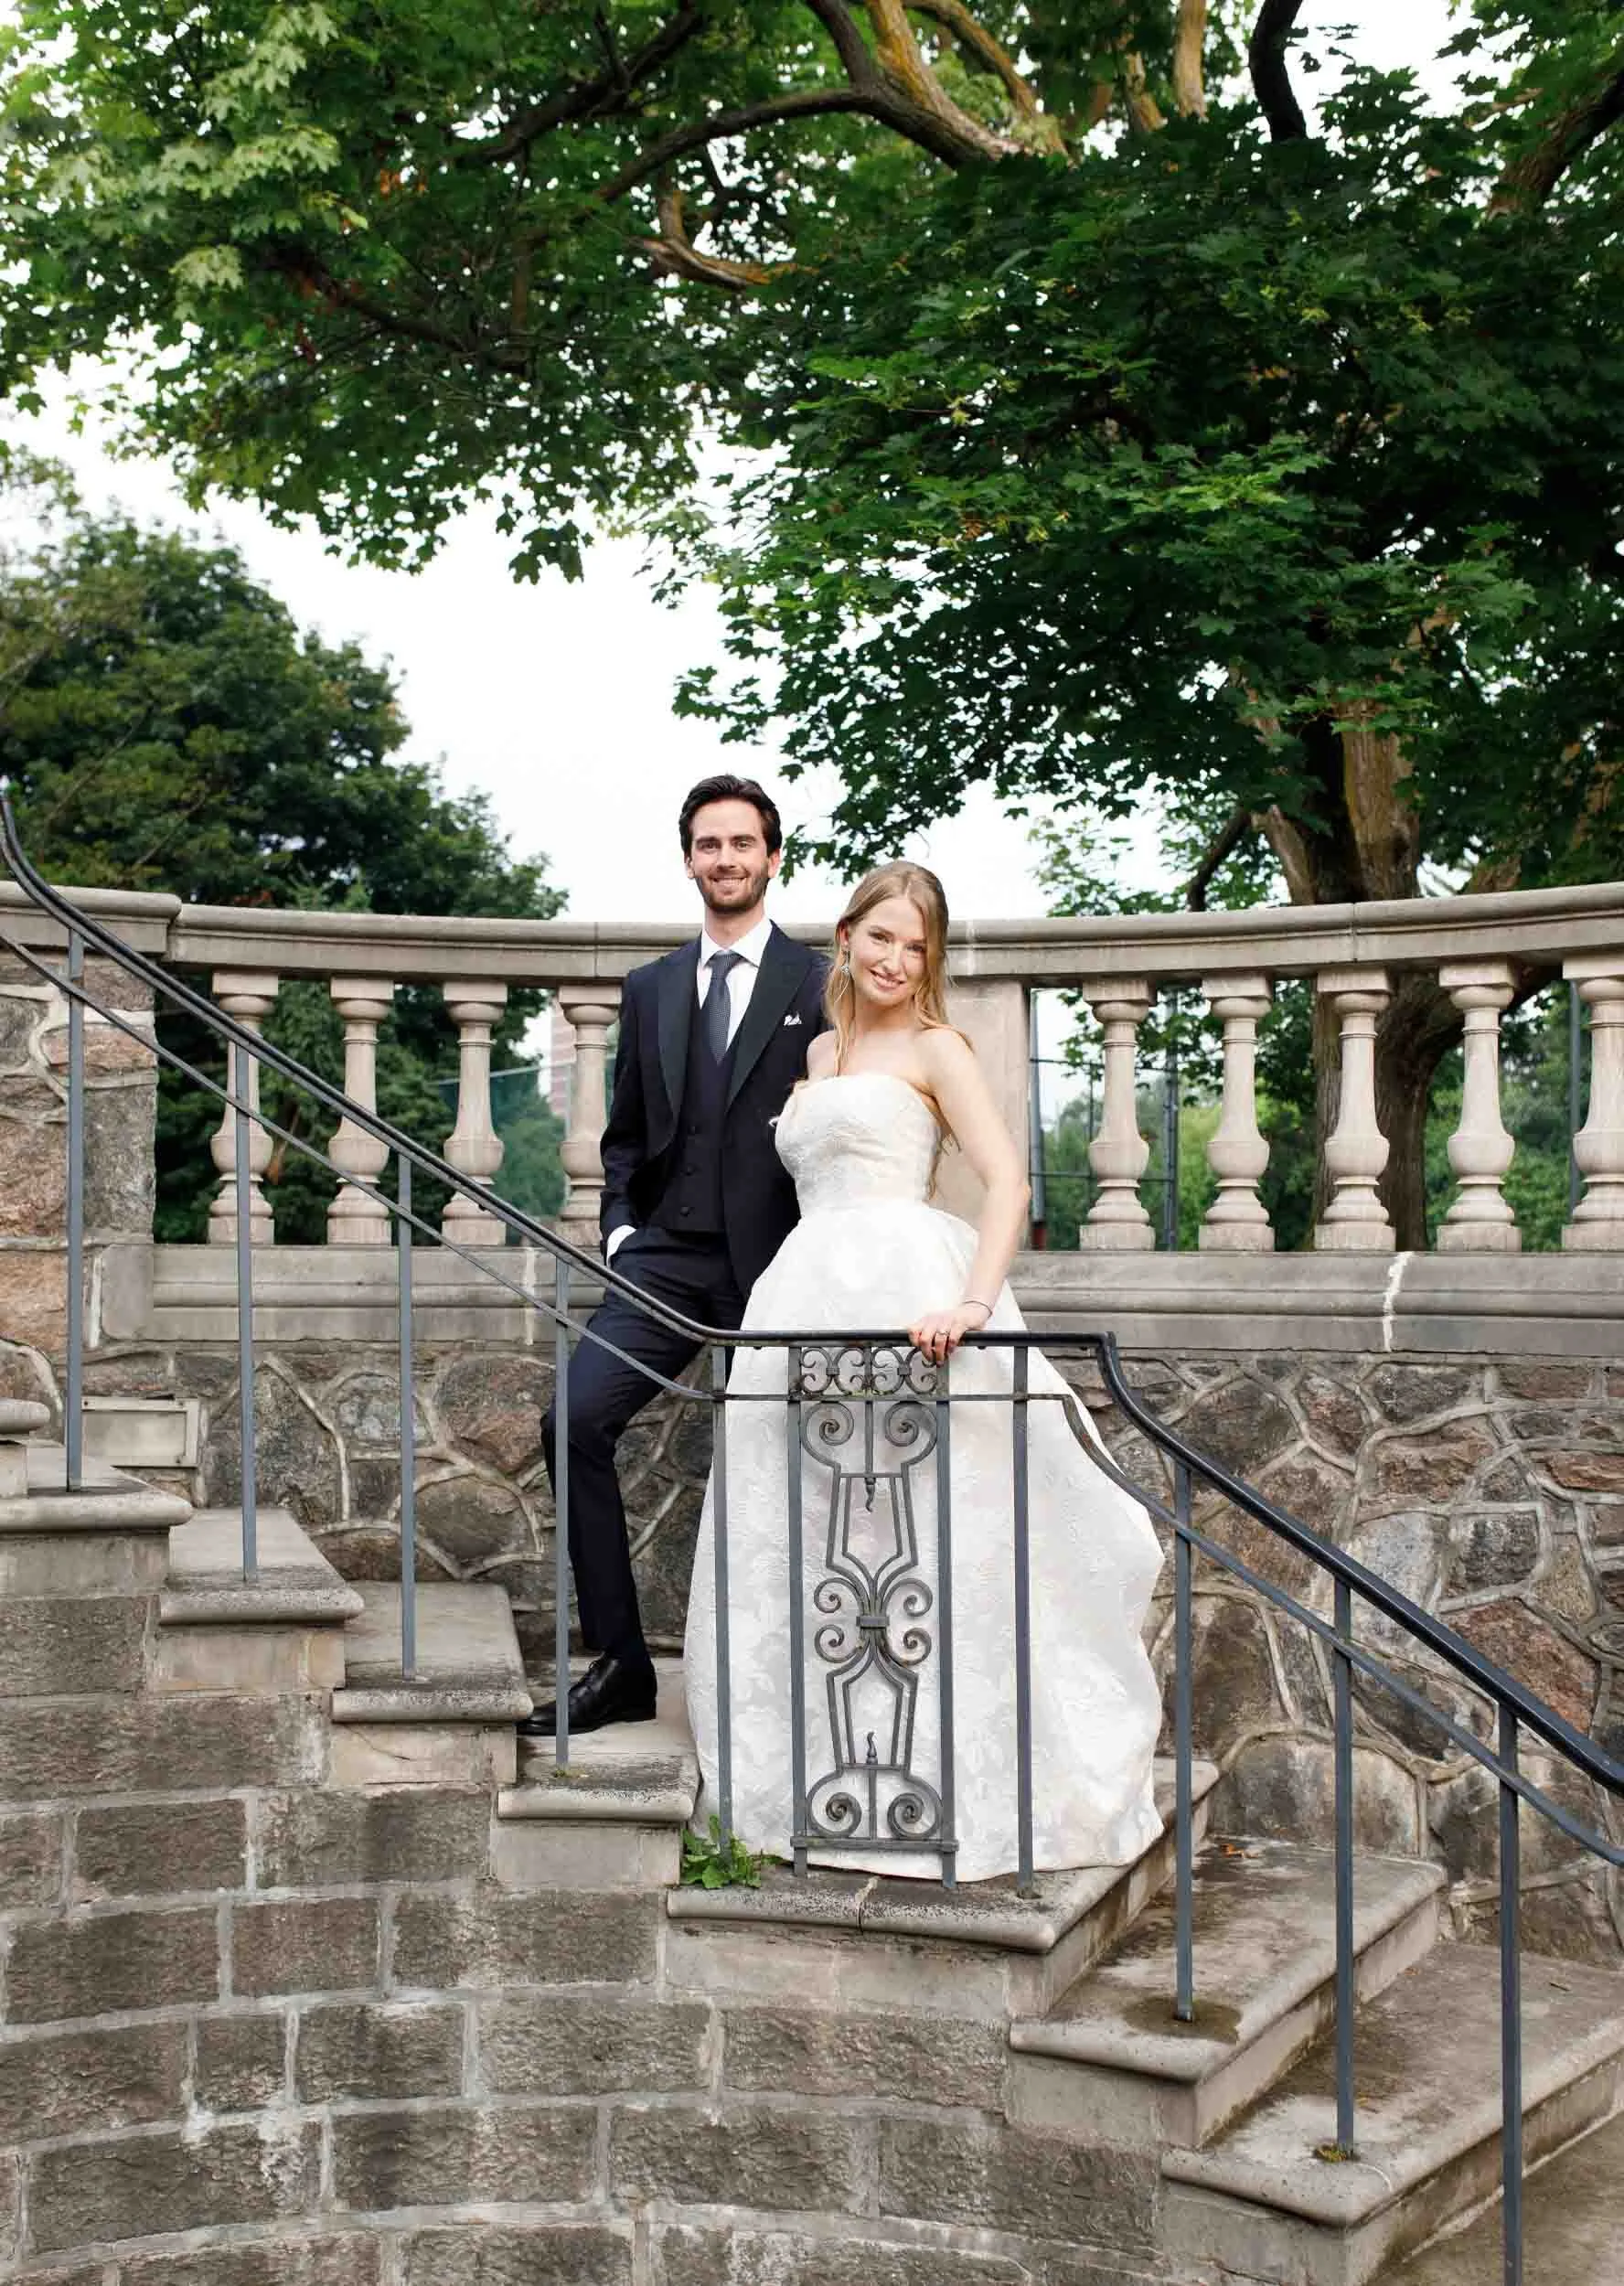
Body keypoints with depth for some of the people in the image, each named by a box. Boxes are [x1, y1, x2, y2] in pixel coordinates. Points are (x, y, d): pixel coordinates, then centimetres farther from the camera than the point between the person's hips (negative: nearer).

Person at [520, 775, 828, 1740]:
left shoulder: (819, 984, 3)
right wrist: (621, 1227, 4)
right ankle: (620, 1665, -4)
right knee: (576, 1421, -13)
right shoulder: (651, 989, 15)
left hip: (774, 1262, -3)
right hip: (666, 1258, 3)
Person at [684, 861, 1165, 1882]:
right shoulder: (819, 1052, 21)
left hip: (906, 1293, -6)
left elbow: (1008, 1177, -11)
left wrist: (975, 1301, -24)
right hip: (808, 1296, 7)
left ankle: (953, 1785, -1)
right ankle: (829, 1784, 15)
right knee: (807, 1553, 6)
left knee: (917, 1544, -8)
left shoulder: (934, 1048, 2)